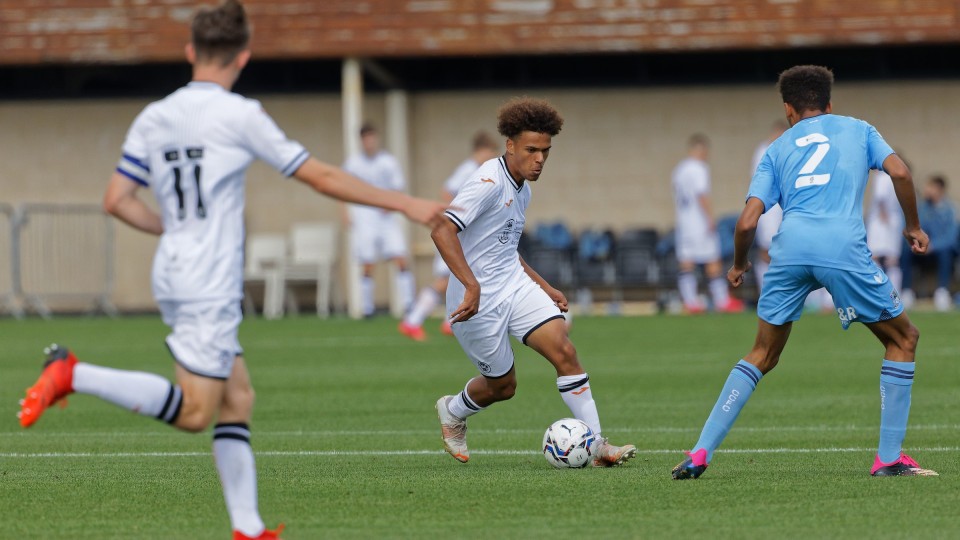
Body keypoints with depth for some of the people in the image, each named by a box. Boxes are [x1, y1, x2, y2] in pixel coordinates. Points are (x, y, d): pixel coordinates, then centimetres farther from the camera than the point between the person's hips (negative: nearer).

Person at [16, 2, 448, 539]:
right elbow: (321, 177, -7)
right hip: (209, 287, -8)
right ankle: (73, 374, -19)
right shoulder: (240, 115, -9)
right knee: (195, 412, -10)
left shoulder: (153, 117, 9)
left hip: (174, 274, 8)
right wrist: (406, 204, 0)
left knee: (237, 398, 11)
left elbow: (118, 200, 8)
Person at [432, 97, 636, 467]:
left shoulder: (522, 189, 11)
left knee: (564, 351, -11)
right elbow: (442, 230, -30)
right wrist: (472, 286, -38)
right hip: (478, 300, -7)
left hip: (515, 285, 7)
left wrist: (545, 288, 23)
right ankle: (453, 412, 38)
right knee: (503, 385, 5)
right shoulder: (490, 182, -19)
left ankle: (596, 445, -10)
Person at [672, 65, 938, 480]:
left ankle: (699, 454, 8)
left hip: (790, 245, 2)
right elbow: (899, 172, 6)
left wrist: (738, 265, 30)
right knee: (903, 339, 16)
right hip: (844, 246, -2)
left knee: (763, 355, 18)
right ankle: (889, 458, 8)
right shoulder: (857, 130, 23)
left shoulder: (777, 150, 24)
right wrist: (913, 227, 19)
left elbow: (748, 222, 13)